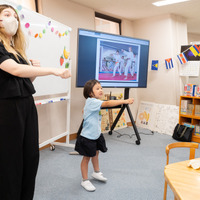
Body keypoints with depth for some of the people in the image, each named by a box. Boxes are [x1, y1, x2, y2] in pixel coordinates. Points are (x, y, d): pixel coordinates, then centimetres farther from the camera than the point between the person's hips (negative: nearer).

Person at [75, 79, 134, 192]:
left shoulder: (96, 102, 6)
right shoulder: (91, 101, -24)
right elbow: (107, 103, -35)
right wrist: (124, 101, -38)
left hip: (96, 135, 9)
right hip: (87, 136, -9)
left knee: (96, 153, 25)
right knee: (87, 157, 5)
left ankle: (96, 172, 47)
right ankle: (85, 180, 22)